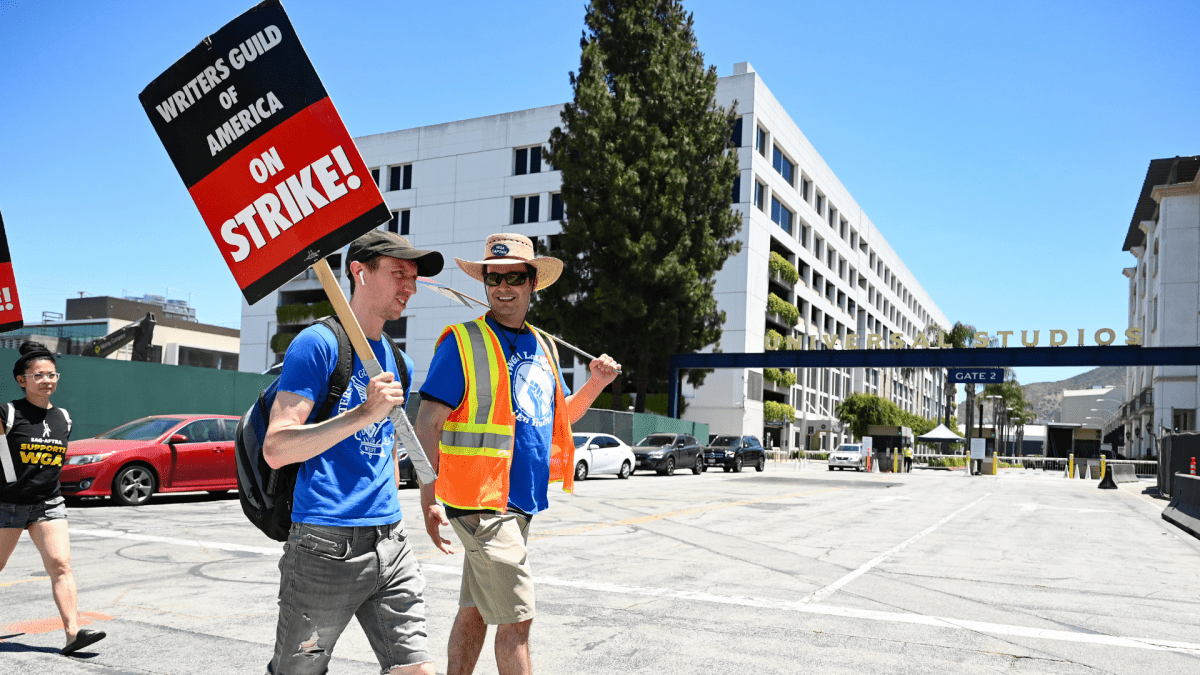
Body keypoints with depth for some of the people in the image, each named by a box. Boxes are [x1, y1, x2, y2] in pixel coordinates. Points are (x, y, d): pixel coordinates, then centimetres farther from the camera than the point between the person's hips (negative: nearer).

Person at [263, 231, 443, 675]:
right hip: (325, 550, -6)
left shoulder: (398, 363, 15)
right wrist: (364, 414, -22)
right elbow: (276, 450, -16)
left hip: (391, 544, 6)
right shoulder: (318, 344, -8)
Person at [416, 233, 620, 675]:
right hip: (482, 501, -7)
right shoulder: (463, 342, -8)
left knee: (474, 611, 16)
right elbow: (427, 425, -12)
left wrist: (595, 385, 3)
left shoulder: (542, 346, 14)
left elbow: (558, 418, 21)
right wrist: (429, 499, -20)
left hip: (521, 501, 7)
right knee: (516, 619, -5)